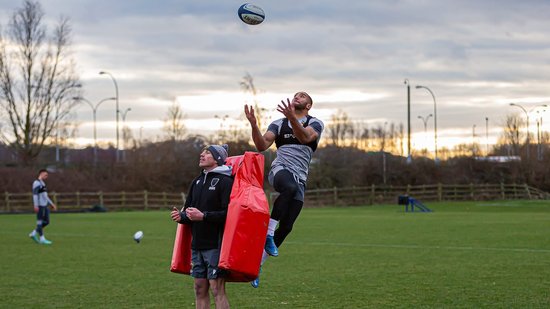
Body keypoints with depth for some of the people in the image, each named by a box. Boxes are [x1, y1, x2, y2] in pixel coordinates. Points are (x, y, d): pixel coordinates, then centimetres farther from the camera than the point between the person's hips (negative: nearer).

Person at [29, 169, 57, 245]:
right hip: (40, 206, -9)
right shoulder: (36, 183, -7)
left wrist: (52, 204, 21)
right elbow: (35, 194, -16)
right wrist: (36, 206, -23)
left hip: (45, 205, 9)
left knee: (46, 222, 7)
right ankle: (42, 239, -3)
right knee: (40, 221, -5)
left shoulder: (42, 184, 21)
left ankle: (33, 234, 14)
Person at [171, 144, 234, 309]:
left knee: (217, 289, -8)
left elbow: (229, 213, -18)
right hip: (197, 245, 7)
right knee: (200, 289, 9)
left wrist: (203, 216, -23)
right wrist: (181, 216, -1)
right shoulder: (197, 182, 17)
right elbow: (189, 209, 21)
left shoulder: (225, 181, -8)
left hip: (216, 244, -7)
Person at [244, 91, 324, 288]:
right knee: (290, 187, -39)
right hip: (281, 169, -1)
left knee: (286, 227, -4)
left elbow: (305, 137, -15)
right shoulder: (279, 124, 15)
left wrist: (292, 119, -32)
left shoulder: (315, 124, 9)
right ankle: (268, 231, -31)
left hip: (299, 178, 1)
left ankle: (257, 264, 10)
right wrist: (254, 125, -17)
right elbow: (262, 146, 1)